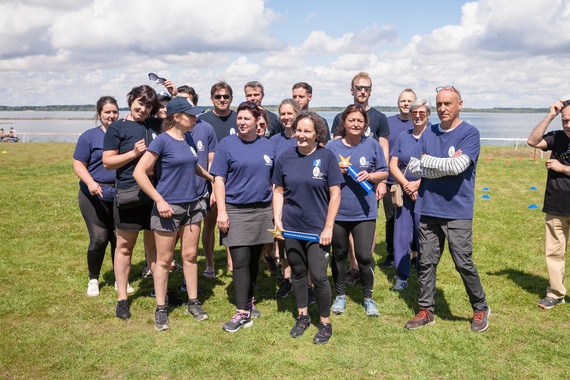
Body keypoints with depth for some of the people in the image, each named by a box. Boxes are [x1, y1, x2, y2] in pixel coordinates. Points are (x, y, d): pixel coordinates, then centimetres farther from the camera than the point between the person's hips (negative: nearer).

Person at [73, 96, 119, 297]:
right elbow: (78, 164, -4)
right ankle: (93, 279, 18)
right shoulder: (89, 136, -1)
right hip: (95, 196, -3)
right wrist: (90, 182, -22)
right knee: (99, 239, -2)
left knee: (119, 238, 7)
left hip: (121, 196, 3)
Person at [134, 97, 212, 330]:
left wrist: (212, 177, 14)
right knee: (164, 259, 5)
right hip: (169, 208, -6)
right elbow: (139, 173, -17)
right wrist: (159, 200, -19)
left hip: (192, 205, 6)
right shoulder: (162, 140, -13)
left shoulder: (189, 139, 7)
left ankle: (193, 302, 26)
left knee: (190, 255, 13)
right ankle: (161, 309, 18)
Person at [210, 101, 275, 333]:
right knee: (240, 261, -7)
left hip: (263, 210, 4)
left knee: (254, 260, 12)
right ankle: (242, 312, -1)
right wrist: (222, 211, -12)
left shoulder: (267, 146, 8)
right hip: (236, 211, -3)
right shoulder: (227, 144, -2)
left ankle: (248, 302, 27)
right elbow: (219, 180, -5)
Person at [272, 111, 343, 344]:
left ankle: (325, 323, 18)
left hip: (317, 229, -3)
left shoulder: (326, 157, -6)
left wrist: (328, 228, -10)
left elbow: (335, 194, -6)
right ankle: (302, 316, 33)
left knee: (319, 276, -2)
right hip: (291, 228, 3)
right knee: (298, 273, 15)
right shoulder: (285, 158, 2)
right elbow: (278, 192, 8)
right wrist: (277, 220, -2)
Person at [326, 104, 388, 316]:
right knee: (339, 255, 13)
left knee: (364, 256, -3)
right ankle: (340, 295, 31)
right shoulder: (332, 147, 0)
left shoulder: (373, 145, 0)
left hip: (364, 211, -1)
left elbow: (384, 173, 7)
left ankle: (368, 298, 18)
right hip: (337, 210, 1)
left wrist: (370, 175, -13)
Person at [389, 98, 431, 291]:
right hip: (404, 192, 3)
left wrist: (418, 184, -16)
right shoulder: (403, 136, 10)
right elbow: (393, 164, 5)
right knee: (401, 233, 2)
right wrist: (406, 184, -9)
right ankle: (401, 276, 10)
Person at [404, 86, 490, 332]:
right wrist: (446, 165, -10)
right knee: (426, 262, 9)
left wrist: (426, 160, -7)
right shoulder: (428, 134, 10)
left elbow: (458, 166, -19)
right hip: (428, 210, 5)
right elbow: (412, 168, -1)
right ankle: (426, 311, 22)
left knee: (463, 263, 0)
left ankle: (480, 309, 21)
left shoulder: (469, 133, -4)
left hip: (457, 212, -4)